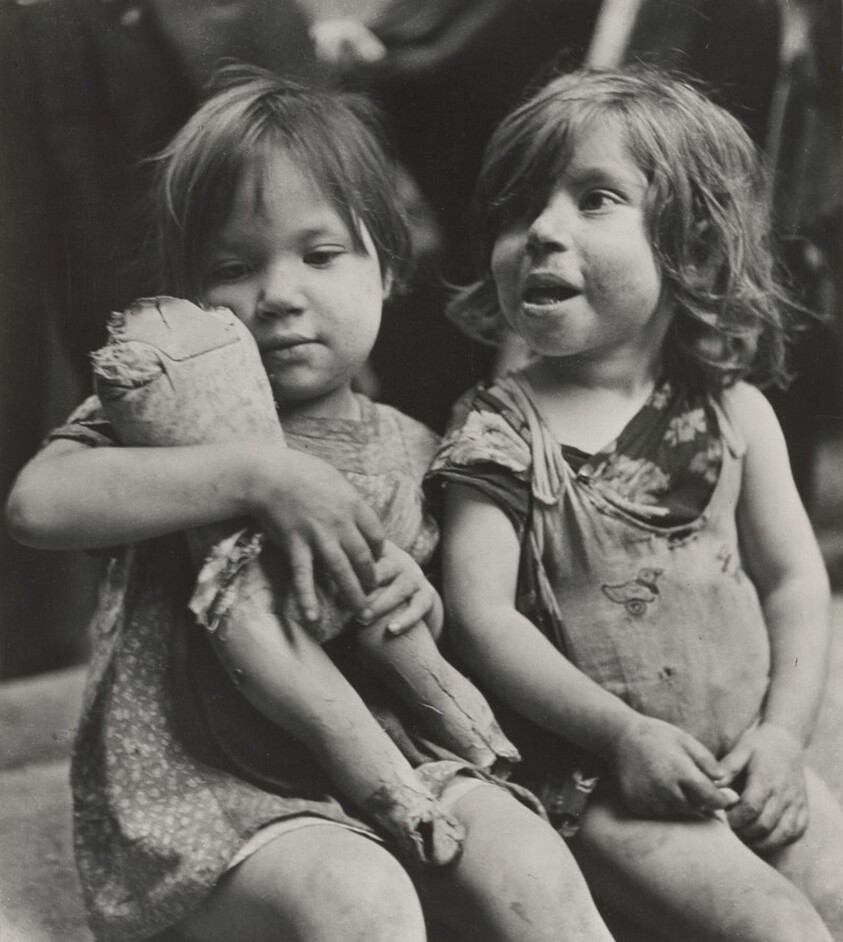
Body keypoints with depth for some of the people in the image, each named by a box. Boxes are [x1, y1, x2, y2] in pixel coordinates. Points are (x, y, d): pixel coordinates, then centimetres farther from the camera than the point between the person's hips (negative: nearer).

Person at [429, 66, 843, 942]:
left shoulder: (731, 411, 4)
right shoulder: (501, 430, -8)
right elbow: (481, 615, -14)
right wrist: (623, 733, -19)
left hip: (746, 764, 5)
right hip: (601, 777, -5)